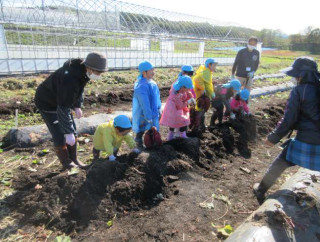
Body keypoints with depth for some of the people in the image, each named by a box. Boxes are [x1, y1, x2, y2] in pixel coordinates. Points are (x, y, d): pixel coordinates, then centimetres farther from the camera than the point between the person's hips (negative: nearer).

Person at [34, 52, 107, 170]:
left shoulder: (82, 70, -13)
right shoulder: (69, 79, -39)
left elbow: (80, 89, 7)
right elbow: (63, 109, -36)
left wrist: (77, 106, 1)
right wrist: (68, 133, -33)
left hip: (61, 101, 8)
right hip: (47, 103, -8)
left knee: (72, 131, 9)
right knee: (59, 136, -5)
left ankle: (74, 159, 24)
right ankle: (67, 163, 15)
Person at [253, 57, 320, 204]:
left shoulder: (299, 91, -12)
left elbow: (288, 120, -12)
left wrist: (273, 138, -2)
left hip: (304, 142, -4)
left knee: (278, 165, 15)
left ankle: (260, 191, 31)